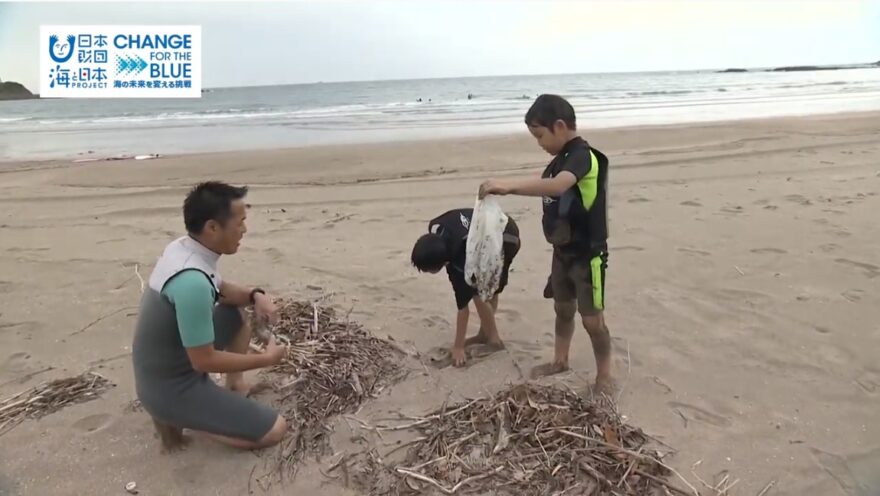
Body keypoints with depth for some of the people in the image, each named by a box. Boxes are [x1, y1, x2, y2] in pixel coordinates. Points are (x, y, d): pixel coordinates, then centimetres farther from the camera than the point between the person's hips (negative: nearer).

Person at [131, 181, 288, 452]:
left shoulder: (180, 247, -5)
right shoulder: (192, 281, -33)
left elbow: (222, 289, 14)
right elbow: (204, 361, -26)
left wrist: (255, 295, -6)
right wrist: (265, 358, -13)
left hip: (161, 372, 9)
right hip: (171, 389, -9)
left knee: (239, 314, 19)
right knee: (275, 430, -7)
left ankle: (235, 386, 23)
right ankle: (175, 415, -1)